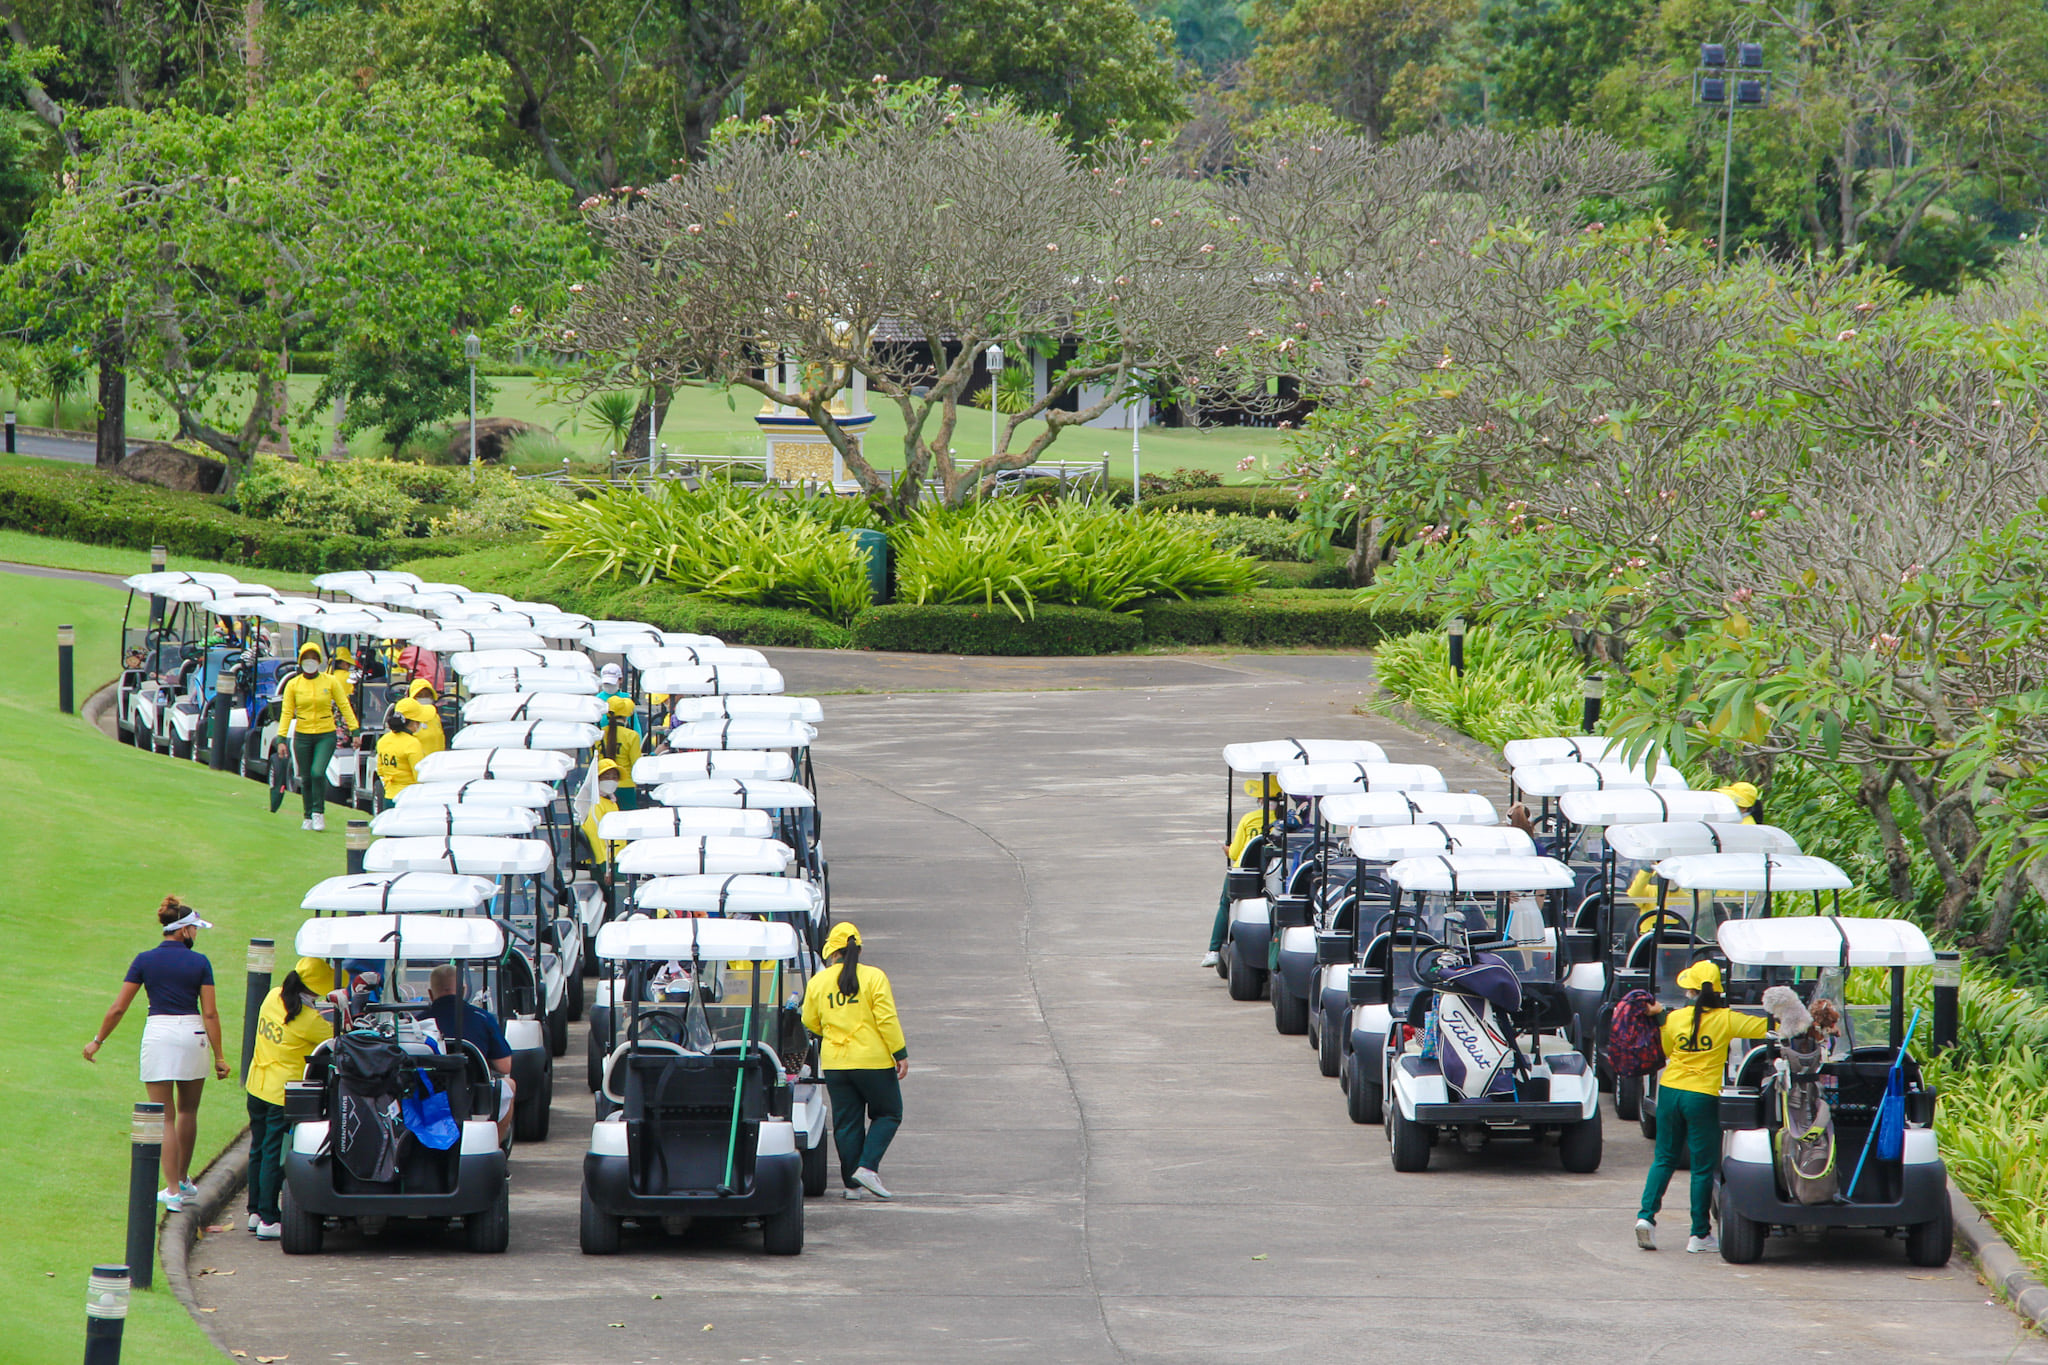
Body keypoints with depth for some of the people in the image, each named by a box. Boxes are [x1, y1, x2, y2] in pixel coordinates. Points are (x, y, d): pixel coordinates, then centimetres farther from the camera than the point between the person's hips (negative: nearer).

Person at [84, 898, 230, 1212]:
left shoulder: (145, 961, 0)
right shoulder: (199, 962, -1)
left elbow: (118, 1008, 0)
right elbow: (210, 1013, -4)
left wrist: (98, 1041, 12)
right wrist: (219, 1056, 0)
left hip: (158, 1034, -1)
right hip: (193, 1034, 1)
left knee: (165, 1118, 2)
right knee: (188, 1112, 20)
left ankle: (173, 1190, -3)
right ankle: (184, 1180, 31)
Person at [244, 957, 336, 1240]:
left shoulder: (273, 997, 0)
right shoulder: (309, 1020, -20)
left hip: (257, 1087, 7)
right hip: (284, 1093, -7)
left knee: (259, 1150, 17)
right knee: (275, 1155, -2)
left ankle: (256, 1213, 27)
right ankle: (269, 1221, 1)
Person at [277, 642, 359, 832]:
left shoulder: (331, 681, -1)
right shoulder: (293, 685, 1)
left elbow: (344, 706, 2)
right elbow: (286, 713, 0)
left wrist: (354, 730, -4)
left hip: (326, 735, -2)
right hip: (303, 736, 2)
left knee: (318, 773, -19)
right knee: (306, 779, 6)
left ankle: (319, 812, -2)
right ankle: (309, 817, 22)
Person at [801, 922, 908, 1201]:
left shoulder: (818, 982, 1)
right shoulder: (873, 978, -8)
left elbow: (810, 1022, 11)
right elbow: (887, 1020, -12)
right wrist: (900, 1054, -5)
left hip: (834, 1063, 3)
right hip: (873, 1061, -3)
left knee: (846, 1123, 10)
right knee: (888, 1114, 11)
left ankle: (852, 1183, 8)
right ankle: (867, 1167, -7)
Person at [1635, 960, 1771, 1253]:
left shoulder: (1675, 1019, -1)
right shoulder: (1726, 1020, -8)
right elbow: (1766, 1027, -5)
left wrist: (1662, 1015, 27)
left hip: (1670, 1089, 3)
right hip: (1703, 1097, -3)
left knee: (1664, 1158, 15)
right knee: (1703, 1166, 5)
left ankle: (1647, 1215, 0)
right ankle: (1699, 1234, 8)